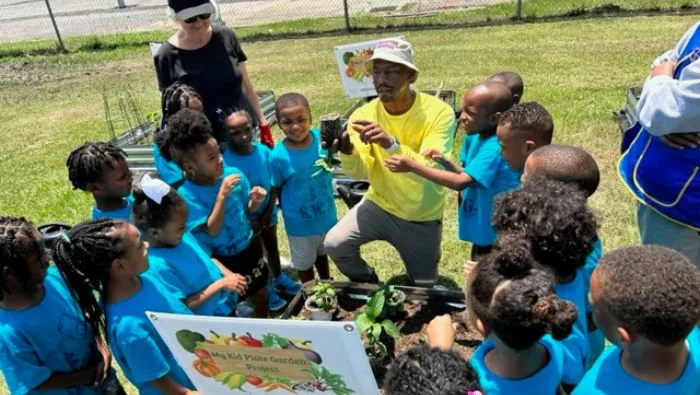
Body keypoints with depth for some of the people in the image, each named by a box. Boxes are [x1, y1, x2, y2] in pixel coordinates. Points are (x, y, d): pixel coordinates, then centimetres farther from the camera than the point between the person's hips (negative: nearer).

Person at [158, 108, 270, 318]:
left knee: (262, 299, 21)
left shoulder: (233, 174, -10)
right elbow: (212, 230, -28)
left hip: (249, 249, 5)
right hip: (223, 261, -5)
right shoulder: (187, 195, -23)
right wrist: (222, 196, -35)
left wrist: (255, 202, -18)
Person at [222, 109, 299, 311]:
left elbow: (274, 184, -7)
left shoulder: (263, 151, -17)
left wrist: (268, 213, -9)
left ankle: (279, 278, 49)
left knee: (272, 245, 25)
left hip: (267, 212, 4)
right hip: (245, 218, -3)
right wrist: (246, 221, -16)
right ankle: (265, 290, 37)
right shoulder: (225, 161, -26)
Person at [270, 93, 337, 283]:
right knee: (304, 264, 21)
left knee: (322, 253, 30)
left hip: (327, 214, 3)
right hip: (300, 222, -3)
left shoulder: (321, 138, -18)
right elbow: (277, 190, -12)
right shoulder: (278, 156, -26)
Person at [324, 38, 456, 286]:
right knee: (334, 244, -19)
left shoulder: (439, 112, -22)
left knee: (423, 290, 8)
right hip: (380, 205, 2)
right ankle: (370, 287, 13)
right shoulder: (364, 114, -12)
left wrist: (390, 143, -48)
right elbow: (361, 172, -17)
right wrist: (346, 151, -40)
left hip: (422, 217, -1)